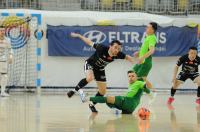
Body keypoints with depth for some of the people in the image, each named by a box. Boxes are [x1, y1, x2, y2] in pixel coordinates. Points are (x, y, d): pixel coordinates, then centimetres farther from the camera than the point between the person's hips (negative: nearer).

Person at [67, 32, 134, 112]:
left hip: (100, 70, 5)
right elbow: (90, 43, -24)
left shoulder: (118, 55, -26)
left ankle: (92, 105, 30)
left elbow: (127, 57, -6)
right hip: (90, 64, -5)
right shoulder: (102, 48, -37)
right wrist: (78, 36, -17)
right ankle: (75, 90, -14)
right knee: (90, 78, -37)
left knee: (103, 91, 5)